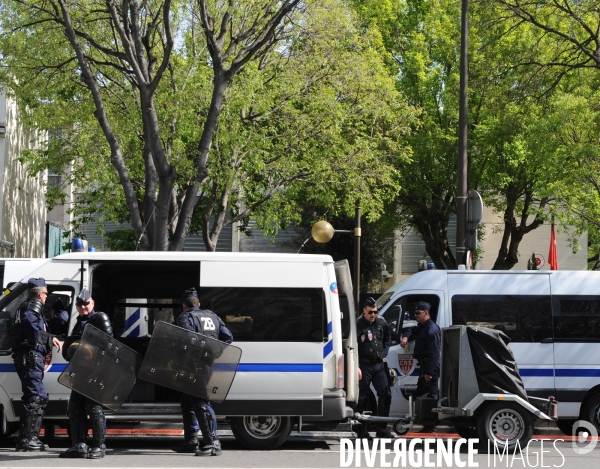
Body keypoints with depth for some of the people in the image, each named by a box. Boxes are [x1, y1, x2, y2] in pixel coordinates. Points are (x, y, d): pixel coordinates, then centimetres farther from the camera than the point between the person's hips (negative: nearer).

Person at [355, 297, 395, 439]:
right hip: (364, 366, -5)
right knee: (362, 398, 0)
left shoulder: (381, 322, 5)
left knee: (385, 395, 1)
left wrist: (385, 352, 13)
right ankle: (362, 431, 7)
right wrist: (356, 367, -16)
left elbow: (388, 336, 25)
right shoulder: (358, 325, -11)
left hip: (379, 365, 5)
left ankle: (382, 429, 11)